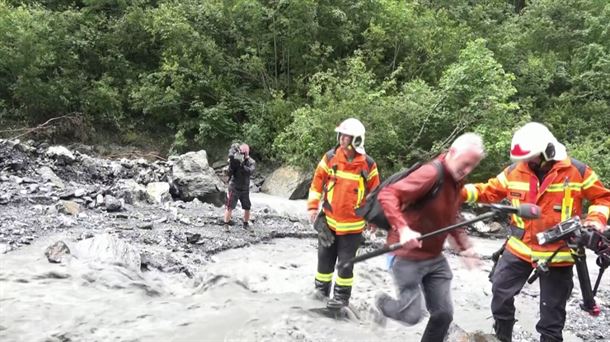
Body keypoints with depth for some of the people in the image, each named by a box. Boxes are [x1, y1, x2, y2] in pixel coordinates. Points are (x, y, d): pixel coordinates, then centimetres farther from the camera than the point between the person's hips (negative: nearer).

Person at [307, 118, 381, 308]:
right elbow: (317, 182, 2)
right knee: (325, 258, 12)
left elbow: (374, 192, 4)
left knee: (345, 262, 4)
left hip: (353, 224, -2)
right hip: (329, 220, 2)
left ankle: (342, 295, 18)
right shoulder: (330, 158, -5)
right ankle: (321, 289, 28)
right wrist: (313, 206, -4)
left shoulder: (368, 165, -7)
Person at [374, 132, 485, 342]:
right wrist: (403, 229, -40)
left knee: (444, 314, 8)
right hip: (408, 256, -8)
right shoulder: (431, 173, -22)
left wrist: (464, 246, 10)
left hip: (434, 258, 8)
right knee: (412, 315, -4)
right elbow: (386, 195, -29)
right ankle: (382, 303, 27)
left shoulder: (458, 181, 6)